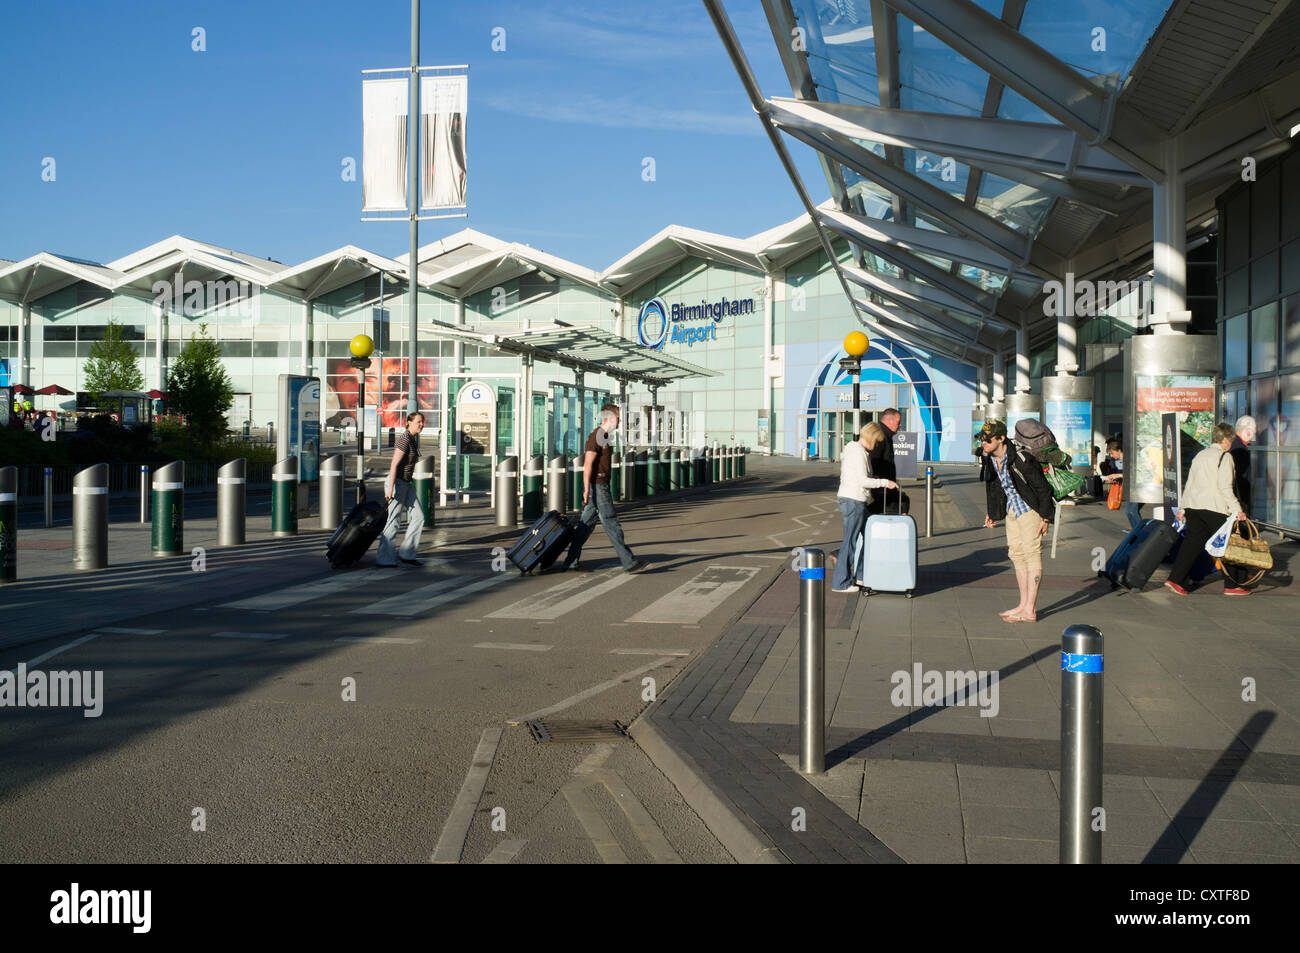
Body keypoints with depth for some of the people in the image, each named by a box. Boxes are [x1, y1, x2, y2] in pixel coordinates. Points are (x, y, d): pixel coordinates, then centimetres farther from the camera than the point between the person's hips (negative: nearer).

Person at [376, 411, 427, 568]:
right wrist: (390, 489, -24)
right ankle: (384, 559, 7)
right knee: (393, 521, -2)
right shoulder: (404, 439, -17)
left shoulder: (413, 439, 12)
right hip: (397, 483, -9)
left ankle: (406, 554, 12)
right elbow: (394, 464, -21)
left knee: (418, 516, 6)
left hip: (407, 484, 9)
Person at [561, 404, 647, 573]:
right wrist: (587, 490, -22)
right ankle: (628, 562, -3)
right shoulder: (596, 437, -14)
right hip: (597, 487, -10)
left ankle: (571, 561, 13)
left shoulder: (604, 437, 17)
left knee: (586, 524, 10)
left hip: (601, 486, 10)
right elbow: (587, 465, -19)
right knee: (612, 525, -6)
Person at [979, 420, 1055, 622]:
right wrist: (991, 513, 13)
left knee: (1032, 554, -7)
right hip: (1011, 509, 8)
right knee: (1016, 554, 9)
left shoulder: (1021, 459, -25)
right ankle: (1024, 605, 16)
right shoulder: (990, 458, -1)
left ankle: (1029, 610, -6)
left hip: (1029, 509, -8)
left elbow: (1042, 487, -18)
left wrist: (1046, 517, -17)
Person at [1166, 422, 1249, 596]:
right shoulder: (1224, 456, -5)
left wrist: (1183, 508, 22)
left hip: (1193, 505, 7)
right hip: (1214, 507, -7)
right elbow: (1225, 487, -14)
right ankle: (1232, 585, 9)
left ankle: (1175, 579, 0)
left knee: (1192, 542, 8)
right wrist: (1237, 510, -12)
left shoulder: (1201, 455, 17)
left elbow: (1189, 483, 18)